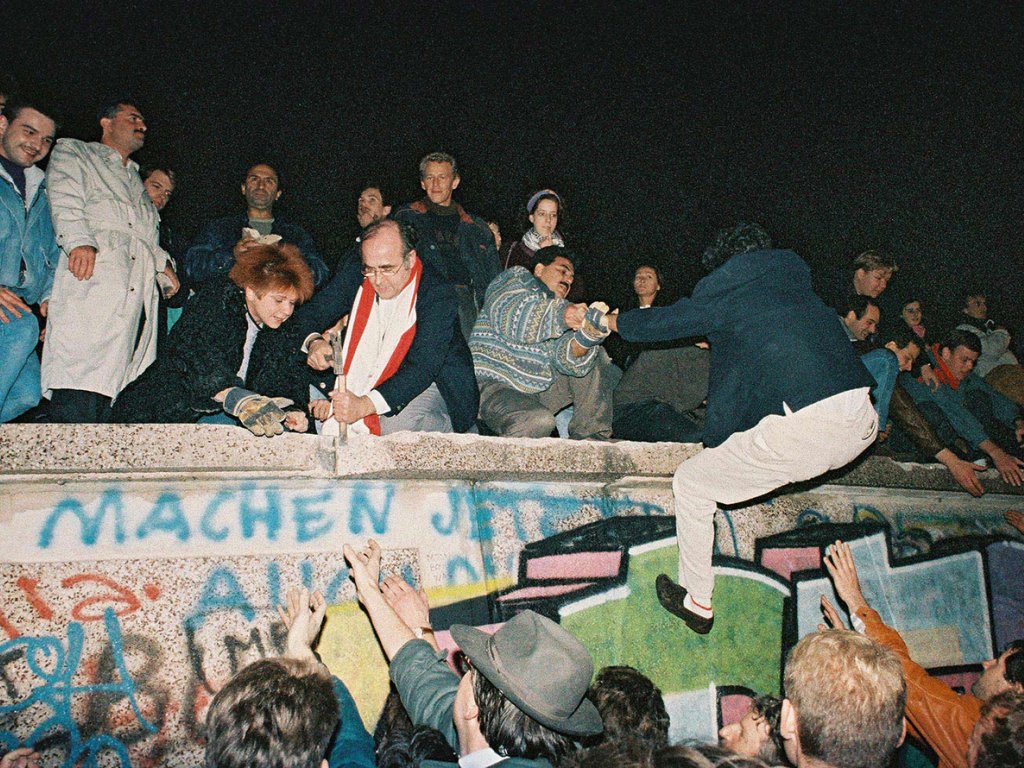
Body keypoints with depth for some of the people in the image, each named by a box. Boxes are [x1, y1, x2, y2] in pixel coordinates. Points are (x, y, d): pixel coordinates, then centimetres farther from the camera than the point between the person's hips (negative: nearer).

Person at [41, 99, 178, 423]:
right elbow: (65, 201, -1)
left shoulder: (134, 178, 38)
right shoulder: (72, 152, 18)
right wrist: (79, 241, -19)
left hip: (139, 295, 6)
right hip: (92, 284, -6)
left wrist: (162, 262, 13)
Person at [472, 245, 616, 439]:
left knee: (594, 358, 3)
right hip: (495, 386, -7)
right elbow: (509, 315, -17)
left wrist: (586, 338, -22)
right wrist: (561, 315, -25)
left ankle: (590, 436, 0)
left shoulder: (564, 310, 20)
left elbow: (568, 362, -1)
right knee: (540, 421, -34)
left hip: (537, 392, 7)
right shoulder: (515, 278, 8)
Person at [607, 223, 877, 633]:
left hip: (805, 431, -7)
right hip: (863, 427, 7)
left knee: (690, 483, 12)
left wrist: (613, 321, 41)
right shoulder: (796, 280, 24)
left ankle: (697, 602, 24)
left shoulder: (726, 286, 8)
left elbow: (663, 322, 21)